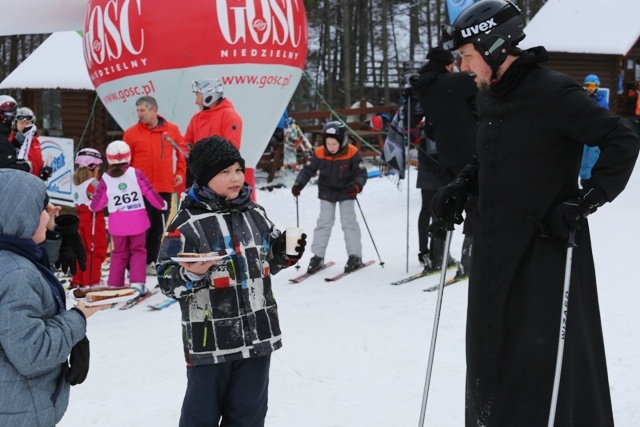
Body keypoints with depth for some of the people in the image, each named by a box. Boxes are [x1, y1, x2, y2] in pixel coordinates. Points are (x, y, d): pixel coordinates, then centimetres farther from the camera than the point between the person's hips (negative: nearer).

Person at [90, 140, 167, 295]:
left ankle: (114, 285, 13)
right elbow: (149, 192, -3)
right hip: (137, 221, -1)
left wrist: (92, 207, 27)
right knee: (138, 251, 9)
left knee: (119, 253, 14)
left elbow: (99, 202, 4)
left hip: (117, 223, 1)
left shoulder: (105, 179, -3)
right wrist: (162, 204, 12)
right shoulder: (136, 174, -7)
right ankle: (137, 282, -2)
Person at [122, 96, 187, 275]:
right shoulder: (131, 133, -2)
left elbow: (183, 151, 13)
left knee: (158, 227, 10)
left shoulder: (172, 130, 2)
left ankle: (150, 262, 20)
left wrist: (180, 172, 4)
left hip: (165, 188, 3)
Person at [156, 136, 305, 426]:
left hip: (258, 335, 5)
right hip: (209, 341, -5)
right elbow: (167, 280, -9)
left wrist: (286, 252, 2)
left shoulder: (254, 214, 6)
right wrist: (192, 274, -28)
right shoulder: (187, 224, -11)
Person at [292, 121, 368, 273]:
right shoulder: (319, 153, -16)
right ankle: (317, 256, 5)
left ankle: (355, 256, 4)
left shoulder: (352, 153, -21)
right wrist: (298, 184, -21)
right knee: (324, 222, 1)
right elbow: (308, 170, -7)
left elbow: (361, 173, -16)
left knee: (349, 221, -2)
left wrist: (357, 185, -35)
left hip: (346, 192, -2)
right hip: (327, 192, 2)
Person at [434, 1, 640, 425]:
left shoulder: (553, 93, -15)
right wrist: (461, 186, 8)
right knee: (491, 352, 13)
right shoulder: (488, 98, 10)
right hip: (495, 251, 8)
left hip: (547, 249, -8)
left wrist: (585, 201, -19)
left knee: (549, 356, -3)